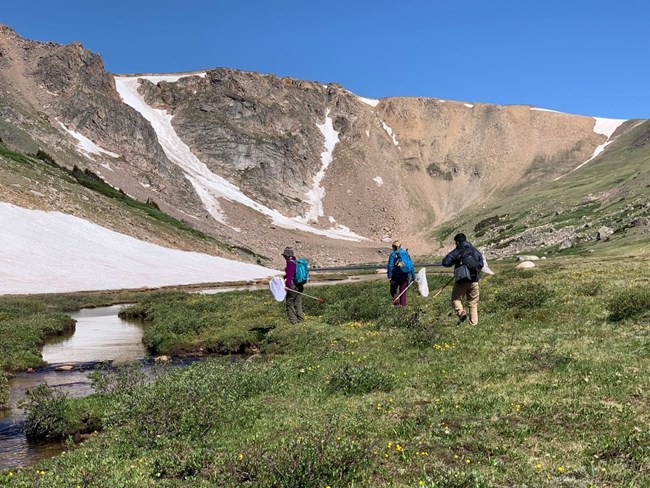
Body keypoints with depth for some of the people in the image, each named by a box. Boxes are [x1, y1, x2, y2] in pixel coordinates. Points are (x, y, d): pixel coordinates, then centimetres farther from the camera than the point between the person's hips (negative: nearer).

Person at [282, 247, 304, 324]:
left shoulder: (290, 263, -13)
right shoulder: (296, 262, 15)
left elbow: (289, 275, -22)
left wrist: (287, 285, -26)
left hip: (293, 285, -9)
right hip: (299, 286, 9)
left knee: (289, 304, 0)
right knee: (298, 304, 13)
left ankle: (293, 320, -1)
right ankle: (300, 319, 15)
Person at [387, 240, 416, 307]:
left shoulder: (393, 254, -3)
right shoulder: (406, 253, 9)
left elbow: (390, 266, -12)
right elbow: (411, 265, 8)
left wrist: (389, 276, -14)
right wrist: (413, 276, 11)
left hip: (396, 275, -4)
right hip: (405, 275, 4)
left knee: (393, 290, 9)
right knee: (403, 291, 14)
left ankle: (396, 302, -9)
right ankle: (403, 304, 13)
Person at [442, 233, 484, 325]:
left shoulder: (456, 252, -8)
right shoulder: (475, 250, 6)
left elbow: (445, 262, -13)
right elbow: (481, 264, 11)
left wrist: (454, 262, 6)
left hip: (462, 280, -4)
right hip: (474, 281, 4)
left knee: (456, 299, 10)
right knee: (473, 303, 11)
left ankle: (461, 312, -17)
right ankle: (474, 322, 7)